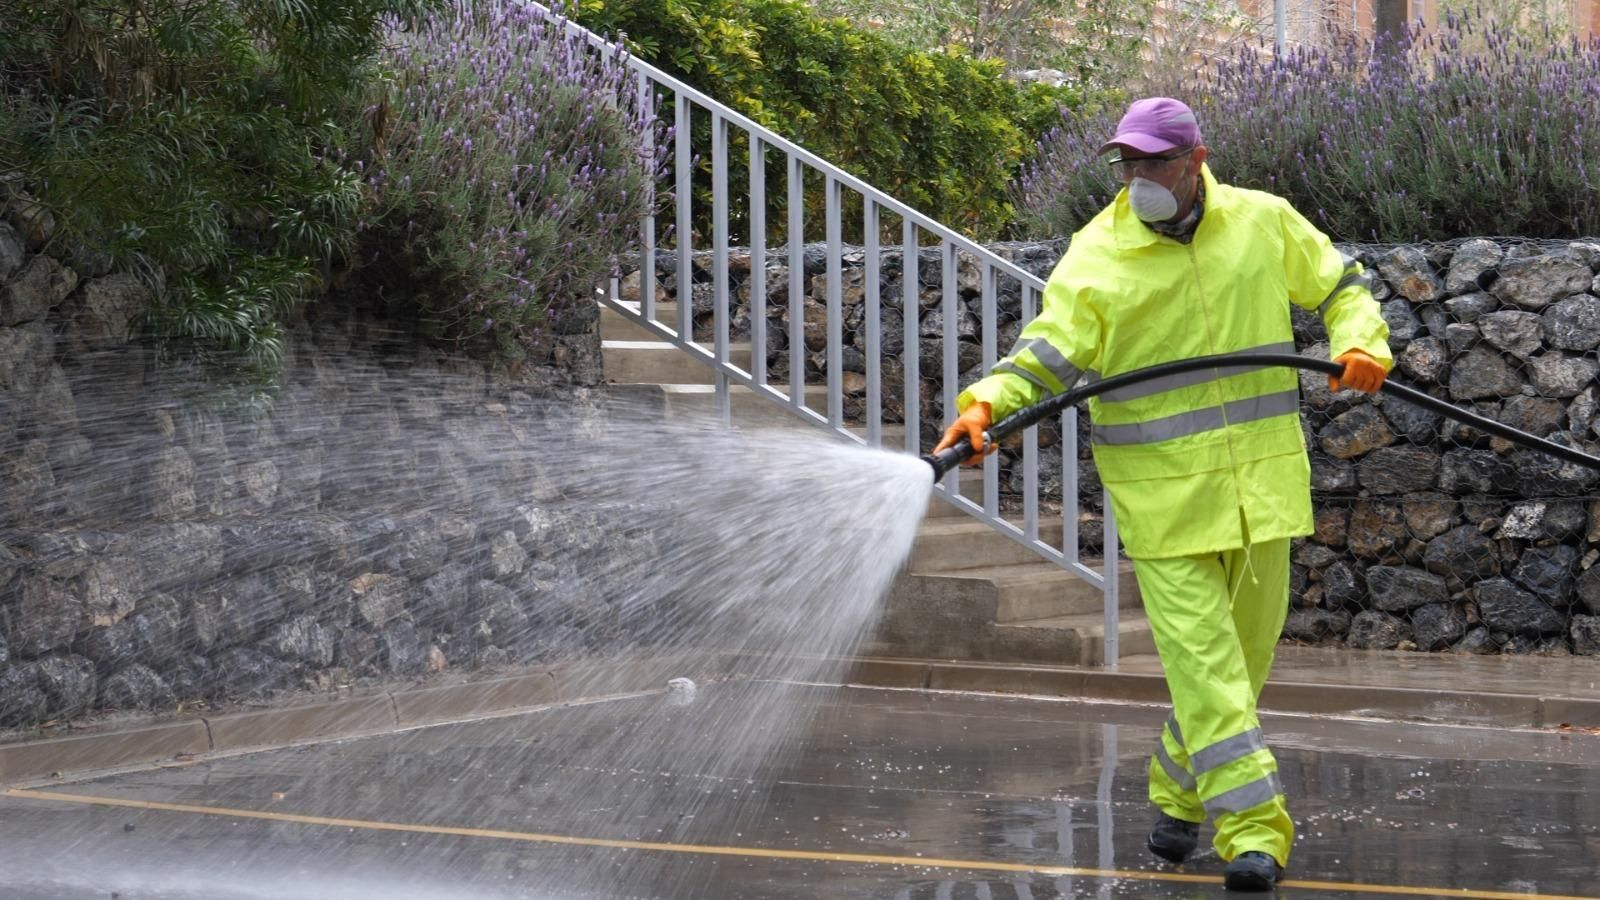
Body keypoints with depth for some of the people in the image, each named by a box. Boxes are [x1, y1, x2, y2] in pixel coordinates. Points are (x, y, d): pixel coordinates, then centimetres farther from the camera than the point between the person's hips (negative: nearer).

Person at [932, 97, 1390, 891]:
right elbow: (1047, 354, -14)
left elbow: (1339, 285, 15)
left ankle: (1178, 791, 35)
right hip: (1161, 493, -3)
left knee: (1246, 653, 14)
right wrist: (986, 406, -31)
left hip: (1259, 481, 3)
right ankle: (1253, 829, -8)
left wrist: (1361, 342, -4)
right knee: (1202, 661, -10)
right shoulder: (1096, 257, -7)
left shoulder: (1263, 223, 2)